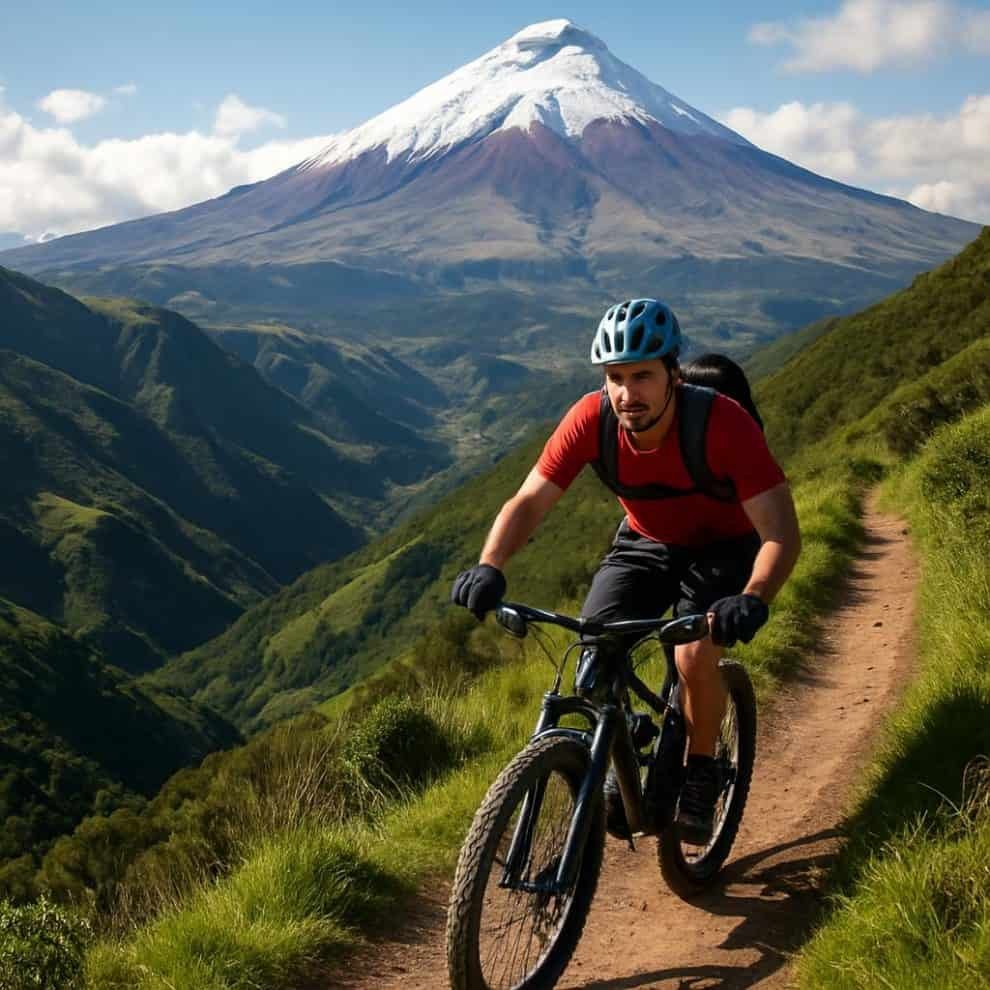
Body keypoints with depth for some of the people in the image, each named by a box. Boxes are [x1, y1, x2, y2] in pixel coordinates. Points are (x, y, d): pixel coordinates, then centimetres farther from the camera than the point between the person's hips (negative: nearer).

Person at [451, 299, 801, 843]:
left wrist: (753, 599, -56)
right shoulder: (591, 419, -25)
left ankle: (700, 775, 3)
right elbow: (529, 501, -22)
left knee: (695, 658, -25)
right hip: (644, 543, 3)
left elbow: (781, 532, -37)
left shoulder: (721, 423, -34)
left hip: (722, 548, -3)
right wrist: (488, 567, -42)